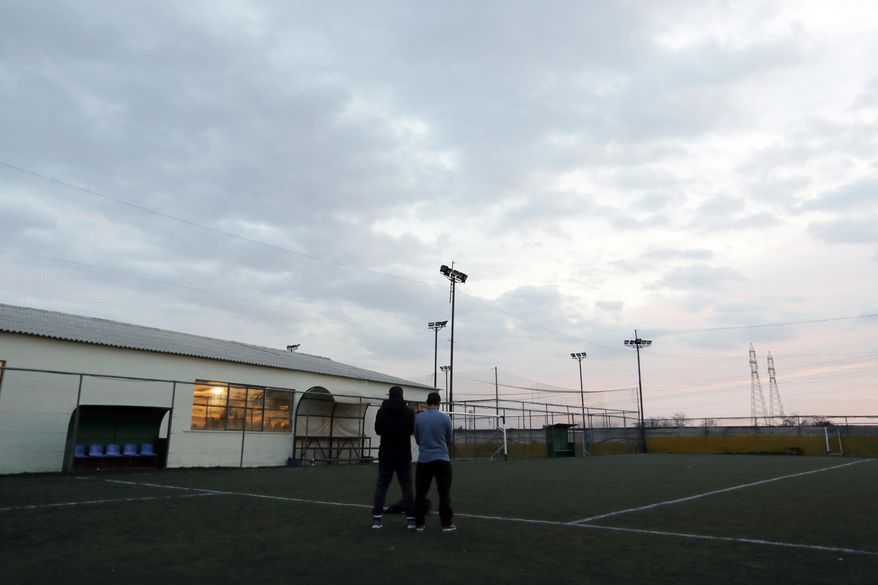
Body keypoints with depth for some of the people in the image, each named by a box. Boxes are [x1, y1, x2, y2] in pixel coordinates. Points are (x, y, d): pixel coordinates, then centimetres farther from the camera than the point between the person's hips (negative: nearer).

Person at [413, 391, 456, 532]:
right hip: (442, 460, -2)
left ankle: (419, 524, 12)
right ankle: (446, 524, 7)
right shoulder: (445, 418, -4)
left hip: (423, 461, 2)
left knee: (420, 493, 10)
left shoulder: (418, 418, 1)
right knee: (444, 493, 5)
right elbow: (448, 440, 7)